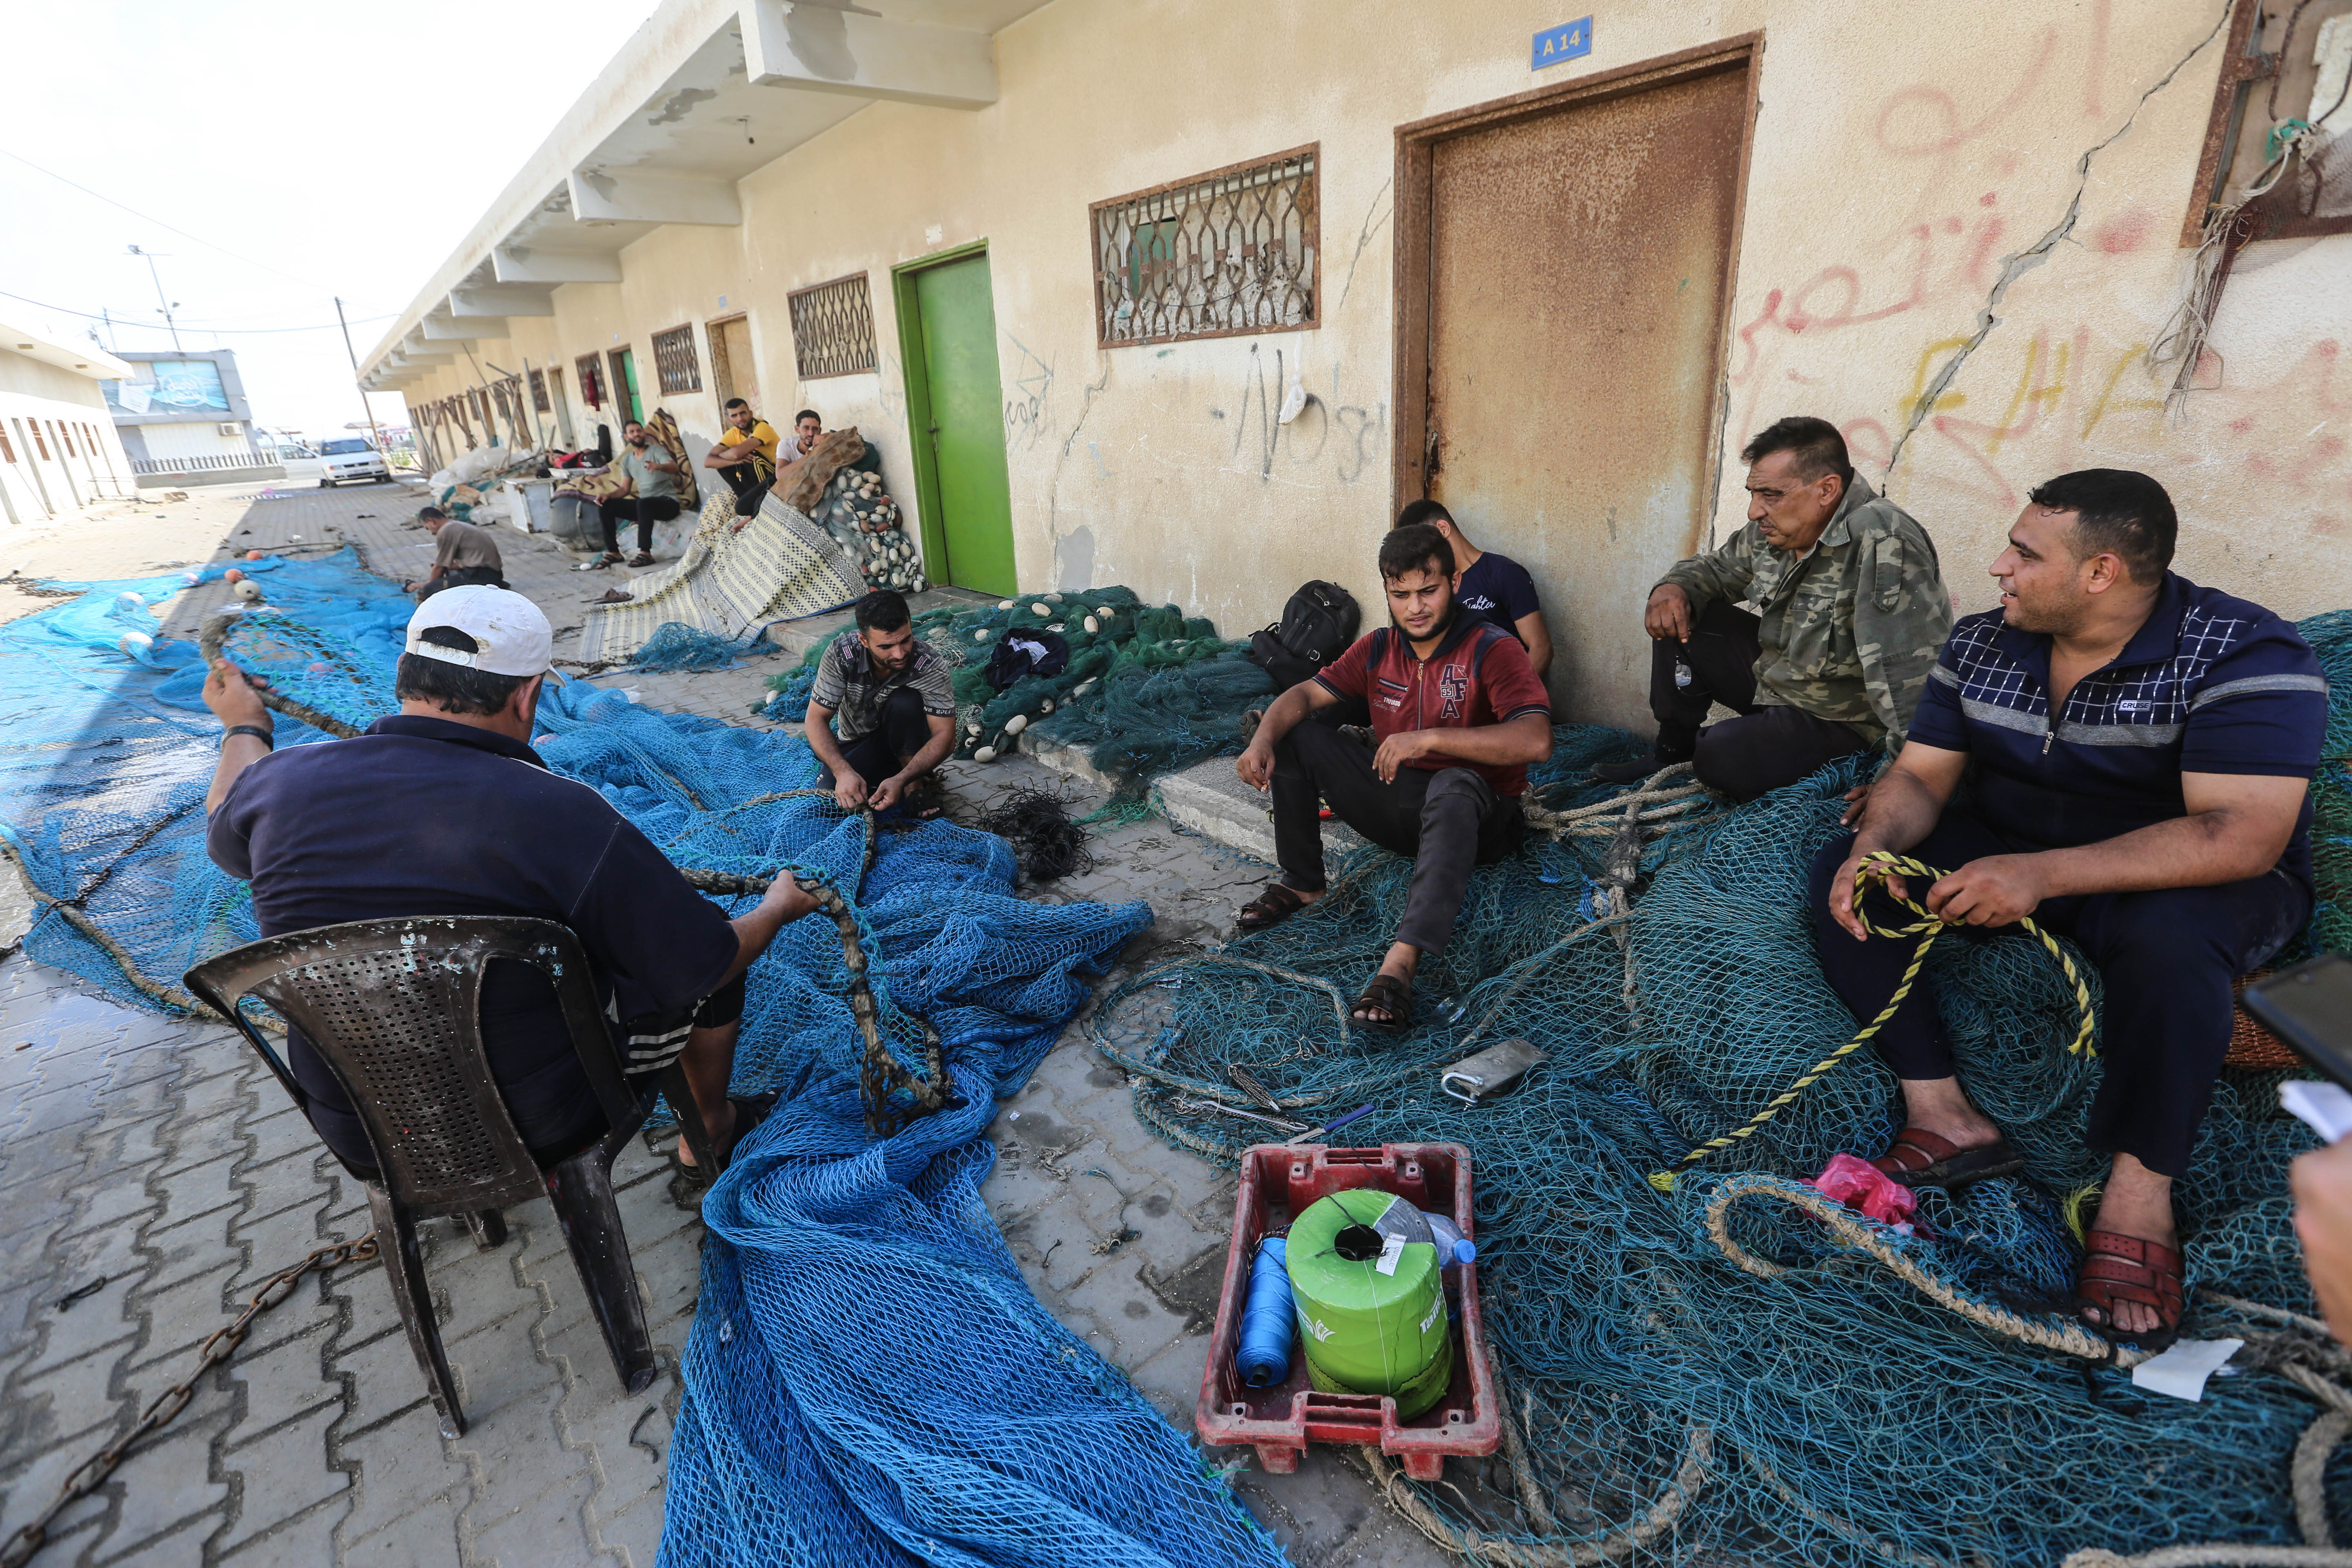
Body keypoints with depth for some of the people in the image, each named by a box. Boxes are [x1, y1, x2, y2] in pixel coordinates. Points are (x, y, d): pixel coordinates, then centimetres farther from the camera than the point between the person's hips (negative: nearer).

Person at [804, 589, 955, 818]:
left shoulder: (930, 665, -28)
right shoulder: (840, 654, -24)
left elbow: (945, 736, -29)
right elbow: (817, 719, -20)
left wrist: (901, 780, -43)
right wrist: (843, 771, -37)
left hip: (904, 740, -1)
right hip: (855, 743, 1)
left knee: (906, 702, -32)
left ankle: (916, 784, -15)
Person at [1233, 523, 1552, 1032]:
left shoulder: (1493, 650, -16)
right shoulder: (1378, 648, 3)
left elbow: (1536, 740, -30)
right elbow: (1307, 693, 1)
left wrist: (1429, 738, -34)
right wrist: (1263, 738, -20)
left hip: (1473, 817, -6)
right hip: (1398, 799, 6)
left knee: (1454, 784, -42)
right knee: (1294, 737, -4)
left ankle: (1400, 965, -52)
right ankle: (1301, 883, 1)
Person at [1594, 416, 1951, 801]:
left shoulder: (1882, 542, -31)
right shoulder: (1771, 532, -5)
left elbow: (1911, 677, -36)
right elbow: (1714, 568, 15)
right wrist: (1672, 588, -10)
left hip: (1839, 720, -8)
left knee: (1722, 759, -31)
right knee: (1681, 617, 3)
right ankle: (1672, 750, 14)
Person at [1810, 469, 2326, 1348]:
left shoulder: (2244, 657, -19)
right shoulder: (1983, 643, -2)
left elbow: (2242, 838, -30)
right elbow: (1920, 777, -1)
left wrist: (2043, 874, -41)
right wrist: (1876, 844, -24)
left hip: (2174, 880, -5)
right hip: (2008, 853, 5)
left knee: (2169, 935, -39)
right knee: (1844, 872, -16)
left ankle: (2138, 1197, -21)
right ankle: (1943, 1116, -17)